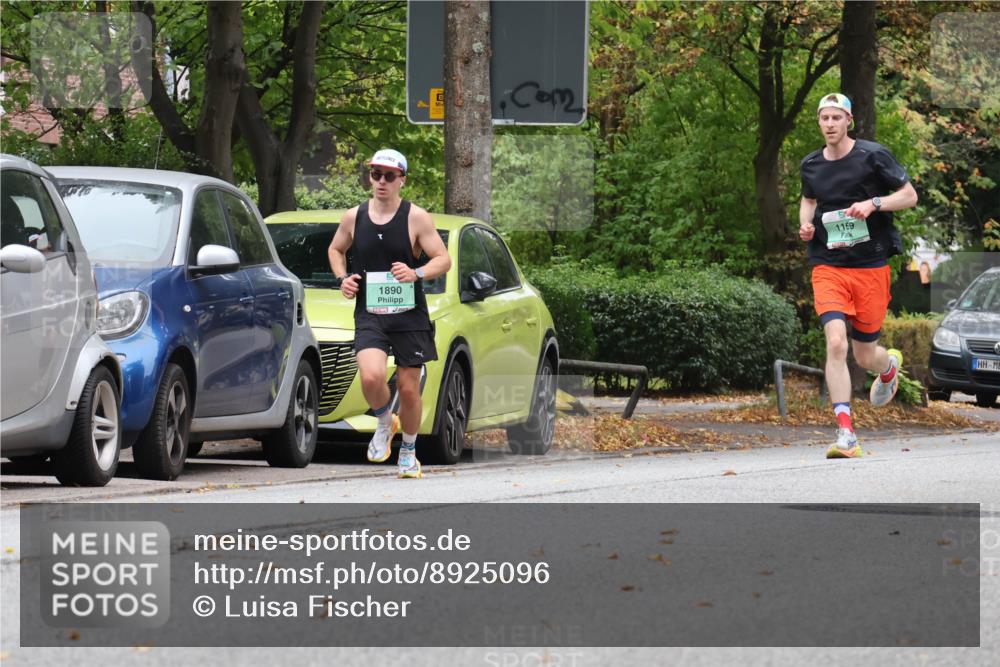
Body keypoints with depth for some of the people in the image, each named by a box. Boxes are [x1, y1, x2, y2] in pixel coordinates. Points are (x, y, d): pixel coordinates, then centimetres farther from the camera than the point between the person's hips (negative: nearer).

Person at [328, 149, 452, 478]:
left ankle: (408, 452, 26)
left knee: (409, 389, 3)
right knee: (371, 377, -23)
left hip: (409, 315, -1)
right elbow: (336, 249, 22)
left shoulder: (416, 217, -5)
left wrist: (416, 274, -24)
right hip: (369, 314, 1)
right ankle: (385, 423, 8)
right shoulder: (354, 217, 4)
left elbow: (444, 260, -5)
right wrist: (343, 278, 3)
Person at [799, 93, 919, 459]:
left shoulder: (873, 155, -4)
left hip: (871, 266, -2)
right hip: (828, 267, 2)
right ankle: (846, 435, -21)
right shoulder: (811, 165, 7)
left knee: (864, 355, 7)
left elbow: (909, 195, 1)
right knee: (836, 343, -19)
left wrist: (872, 204, -16)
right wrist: (805, 223, 6)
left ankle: (890, 365, 48)